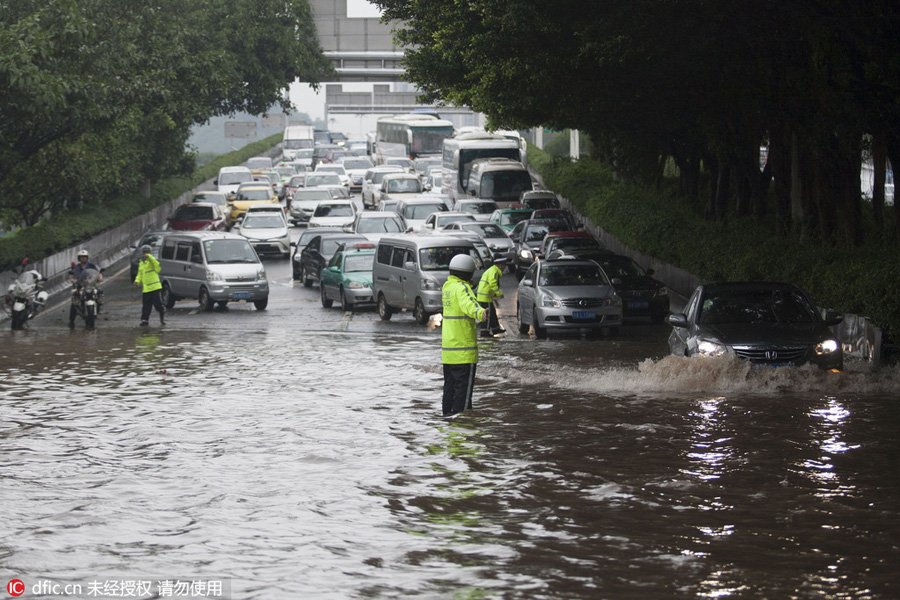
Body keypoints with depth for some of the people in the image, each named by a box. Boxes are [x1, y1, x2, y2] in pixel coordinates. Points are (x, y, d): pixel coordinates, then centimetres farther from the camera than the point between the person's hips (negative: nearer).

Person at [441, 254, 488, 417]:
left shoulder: (447, 287, 12)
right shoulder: (462, 288, -16)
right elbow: (468, 303, -39)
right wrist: (479, 312, -58)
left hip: (447, 347, 9)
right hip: (463, 347, -9)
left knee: (450, 384, 15)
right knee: (464, 385, -6)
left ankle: (448, 413, 20)